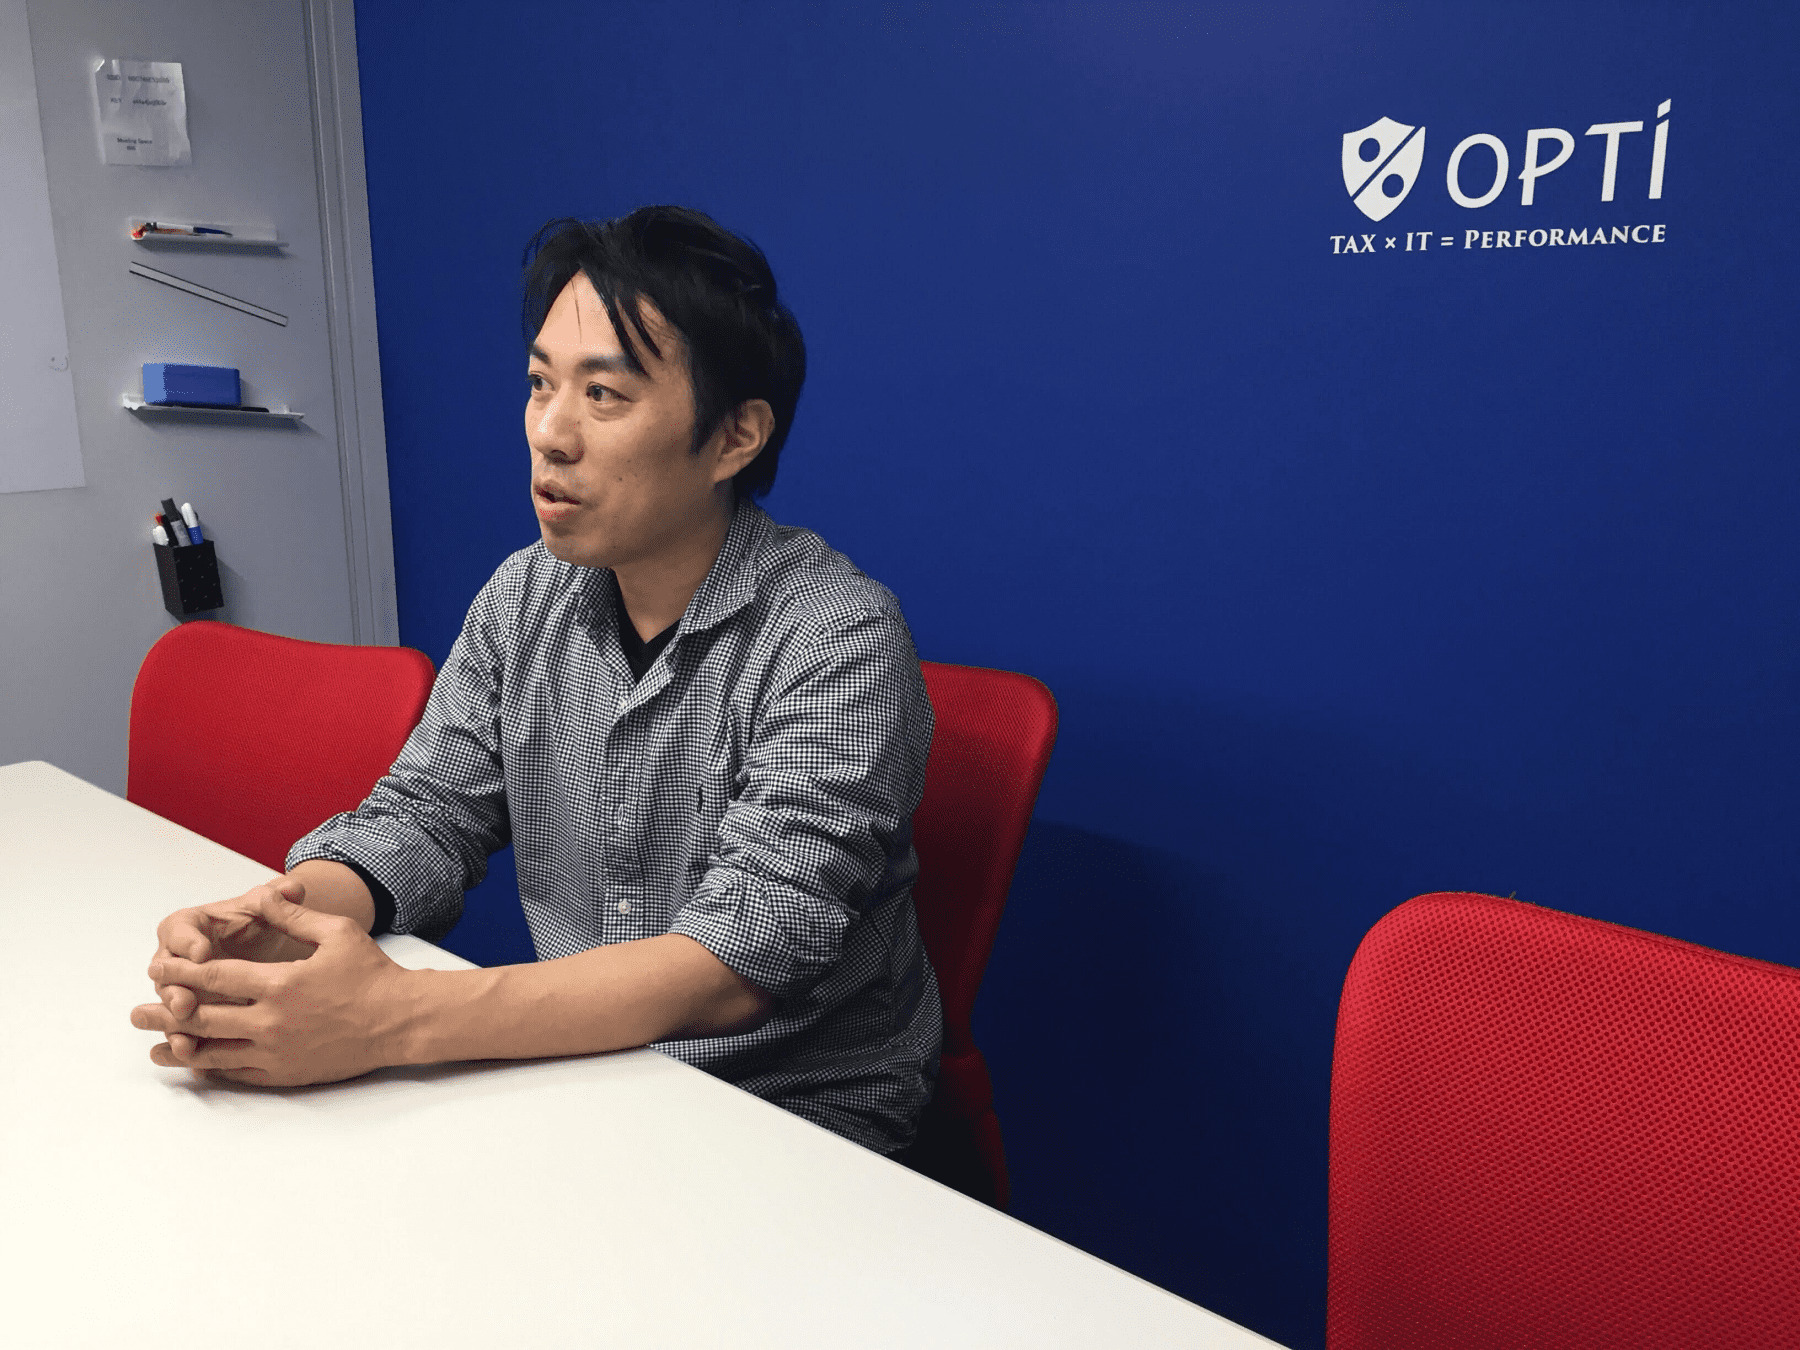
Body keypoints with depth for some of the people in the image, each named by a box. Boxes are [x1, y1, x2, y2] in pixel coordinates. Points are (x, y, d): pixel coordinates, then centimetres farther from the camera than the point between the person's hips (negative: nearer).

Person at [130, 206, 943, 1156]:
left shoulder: (837, 640, -21)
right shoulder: (524, 598, 2)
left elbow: (744, 959, -28)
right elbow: (424, 814, 4)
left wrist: (394, 1017, -36)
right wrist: (278, 917, -20)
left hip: (803, 1109, -4)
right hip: (580, 1074, 5)